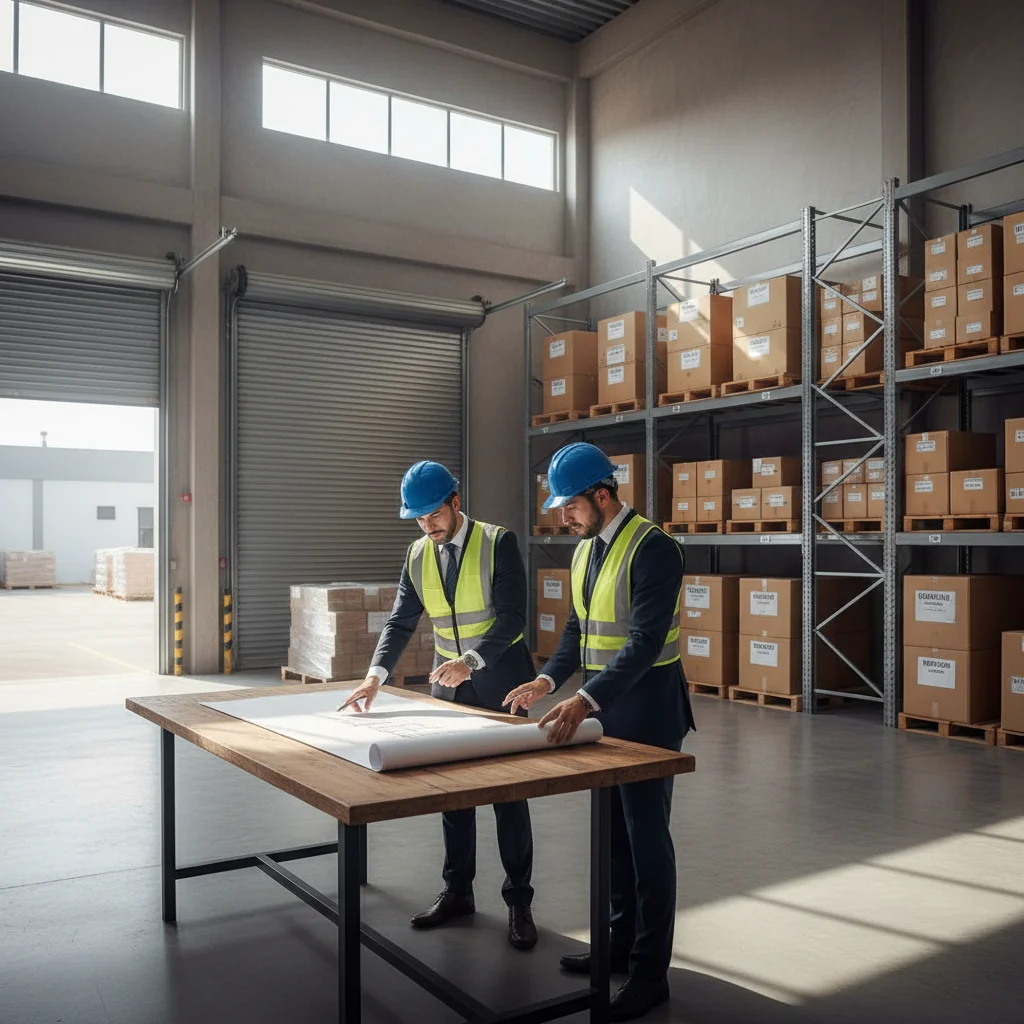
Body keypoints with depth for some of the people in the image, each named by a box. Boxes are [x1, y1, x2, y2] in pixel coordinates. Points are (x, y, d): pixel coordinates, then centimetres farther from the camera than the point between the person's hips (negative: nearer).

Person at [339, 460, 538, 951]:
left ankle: (518, 901, 15)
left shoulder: (498, 543, -13)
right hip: (448, 681, 5)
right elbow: (401, 621, 0)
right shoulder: (418, 554, 2)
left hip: (498, 678, -5)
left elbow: (512, 615, -19)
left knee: (509, 791, 2)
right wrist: (375, 676, -14)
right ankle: (457, 891, 27)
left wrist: (470, 662, -30)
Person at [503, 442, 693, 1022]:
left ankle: (651, 973, 15)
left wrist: (586, 700, -32)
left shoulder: (652, 548, -19)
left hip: (646, 710, -8)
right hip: (603, 708, 9)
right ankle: (622, 942, 34)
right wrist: (549, 680, 3)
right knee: (613, 832, 18)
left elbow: (646, 641, -26)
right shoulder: (587, 548, 9)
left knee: (646, 838, 1)